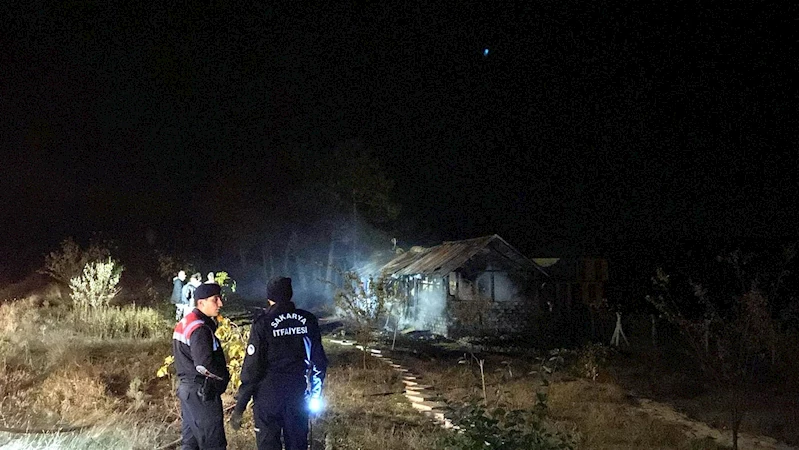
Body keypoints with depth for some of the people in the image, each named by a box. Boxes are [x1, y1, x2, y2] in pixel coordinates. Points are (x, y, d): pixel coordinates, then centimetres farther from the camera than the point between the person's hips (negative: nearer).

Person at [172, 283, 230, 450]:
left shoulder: (185, 323, 13)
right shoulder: (200, 328, -18)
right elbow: (204, 365, -26)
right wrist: (224, 376, -8)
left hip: (187, 389, 10)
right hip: (202, 392, -10)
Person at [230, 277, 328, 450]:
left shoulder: (263, 323, -11)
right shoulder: (308, 320, 0)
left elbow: (252, 366, -13)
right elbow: (318, 360, 6)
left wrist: (239, 407, -8)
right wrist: (315, 392, 19)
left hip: (268, 394, -3)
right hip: (298, 394, 4)